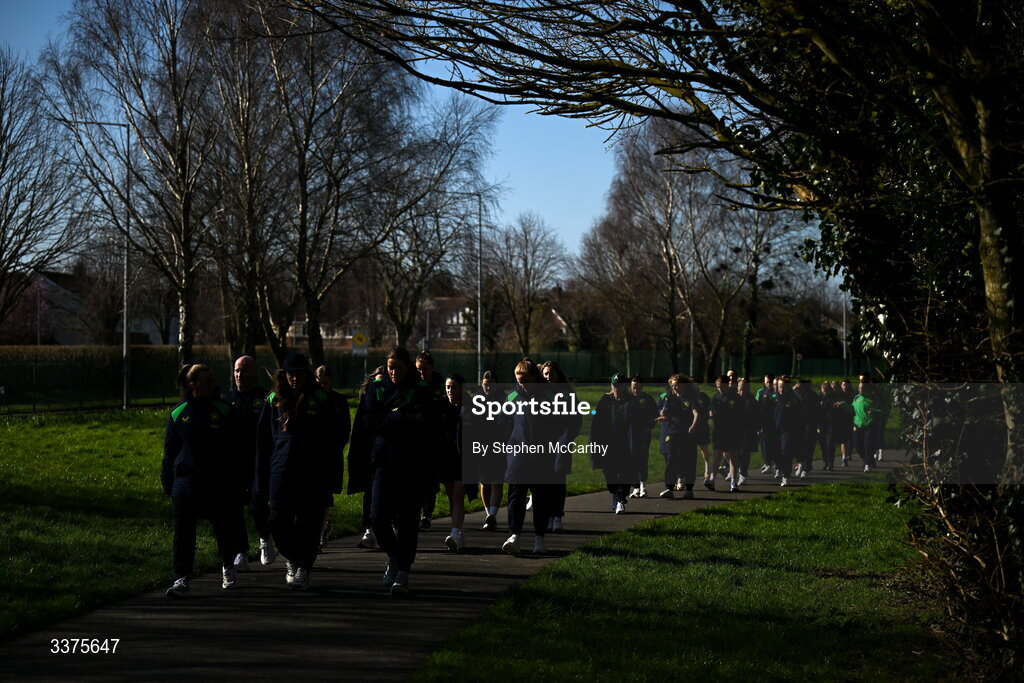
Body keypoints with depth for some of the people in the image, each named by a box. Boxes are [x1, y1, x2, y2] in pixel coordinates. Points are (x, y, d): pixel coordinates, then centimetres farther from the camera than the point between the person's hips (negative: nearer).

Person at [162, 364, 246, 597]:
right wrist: (168, 481, 7)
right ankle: (183, 578, 1)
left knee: (225, 527, 4)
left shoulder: (223, 411, 4)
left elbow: (234, 448, 6)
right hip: (187, 480, 0)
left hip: (219, 481, 0)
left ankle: (228, 566, 31)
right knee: (183, 530, -5)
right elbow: (170, 449, 10)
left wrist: (237, 481, 2)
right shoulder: (179, 413, 5)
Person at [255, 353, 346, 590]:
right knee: (279, 521, -4)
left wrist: (333, 478, -3)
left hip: (314, 473, -1)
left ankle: (303, 569, 14)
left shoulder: (321, 401, 3)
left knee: (309, 524, 0)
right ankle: (292, 559, 20)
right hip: (282, 471, 2)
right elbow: (264, 443, 12)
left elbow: (334, 442, 4)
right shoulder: (274, 401, 9)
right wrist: (262, 480, 6)